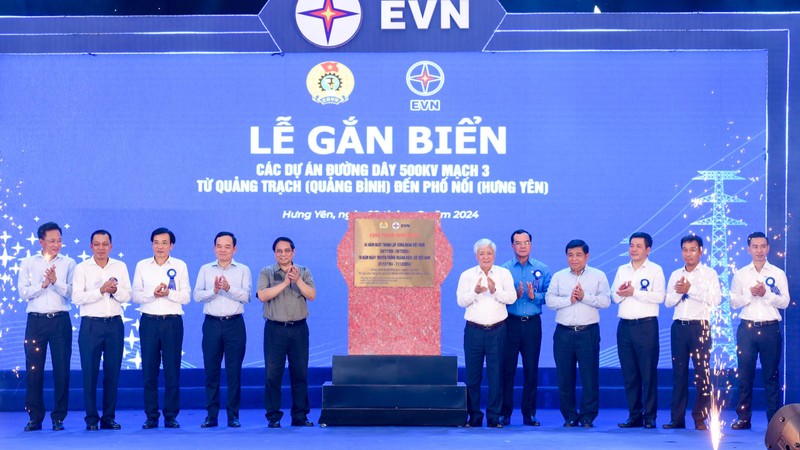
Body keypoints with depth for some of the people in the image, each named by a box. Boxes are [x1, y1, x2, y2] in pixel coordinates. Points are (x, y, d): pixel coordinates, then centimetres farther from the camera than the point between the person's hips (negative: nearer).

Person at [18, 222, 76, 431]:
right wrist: (42, 284, -11)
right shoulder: (28, 263, 10)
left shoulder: (68, 263, 8)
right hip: (36, 320, 0)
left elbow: (72, 292, -2)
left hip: (60, 320, 0)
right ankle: (35, 417, 7)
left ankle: (58, 417, 7)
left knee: (62, 369, -1)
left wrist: (56, 282, -17)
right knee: (33, 369, 0)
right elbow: (22, 292, 1)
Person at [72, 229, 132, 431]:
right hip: (91, 324, -2)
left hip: (114, 324, 2)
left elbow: (127, 296, 5)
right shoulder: (82, 268, 3)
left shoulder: (120, 267, 10)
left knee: (113, 372, 3)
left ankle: (109, 417, 10)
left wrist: (116, 290, -15)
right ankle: (92, 418, 4)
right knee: (90, 372, -2)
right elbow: (76, 297, -7)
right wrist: (101, 290, -16)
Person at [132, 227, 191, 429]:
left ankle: (171, 416, 6)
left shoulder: (180, 266, 5)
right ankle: (151, 417, 8)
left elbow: (186, 296, 0)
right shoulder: (142, 266, 8)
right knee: (149, 370, 2)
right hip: (149, 321, 1)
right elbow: (136, 295, 2)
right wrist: (153, 294, -16)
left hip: (172, 322, -1)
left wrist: (168, 293, -17)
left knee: (172, 370, -1)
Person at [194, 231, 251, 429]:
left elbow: (246, 296, -6)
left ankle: (233, 415, 4)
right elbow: (197, 295, 1)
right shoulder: (205, 270, 12)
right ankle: (211, 415, 6)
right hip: (212, 324, 1)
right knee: (211, 371, 2)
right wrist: (214, 290, -16)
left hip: (234, 324, -1)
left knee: (234, 371, -1)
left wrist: (229, 288, -21)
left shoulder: (243, 270, 7)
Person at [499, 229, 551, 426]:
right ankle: (505, 413, 4)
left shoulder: (542, 269, 8)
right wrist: (514, 296, -16)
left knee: (531, 369, 2)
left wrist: (534, 296, -15)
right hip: (510, 322, -1)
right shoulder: (504, 270, 6)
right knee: (507, 367, -2)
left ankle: (529, 413, 8)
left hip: (532, 323, 1)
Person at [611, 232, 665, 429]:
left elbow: (659, 296, -11)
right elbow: (614, 296, 11)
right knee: (629, 374, 6)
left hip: (646, 325, -5)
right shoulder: (622, 270, 16)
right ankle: (634, 416, 12)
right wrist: (621, 293, -11)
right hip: (625, 326, 5)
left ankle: (650, 417, 0)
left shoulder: (655, 270, 1)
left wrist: (634, 292, -13)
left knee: (648, 373, -4)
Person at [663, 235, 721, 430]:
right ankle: (677, 418, 9)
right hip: (678, 326, 4)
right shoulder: (675, 275, 15)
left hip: (699, 326, -4)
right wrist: (678, 292, -11)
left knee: (702, 372, -6)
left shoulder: (709, 273, 2)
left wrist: (691, 289, -14)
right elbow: (668, 302, 10)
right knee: (679, 372, 6)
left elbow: (716, 299, -11)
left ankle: (700, 418, -1)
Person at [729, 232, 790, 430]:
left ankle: (774, 419, 6)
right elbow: (734, 302, 4)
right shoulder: (740, 274, 8)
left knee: (771, 374, 2)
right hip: (747, 328, 1)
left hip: (770, 329, -1)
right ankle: (744, 417, 7)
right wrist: (750, 294, -12)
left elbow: (784, 302, -1)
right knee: (745, 374, 2)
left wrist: (766, 294, -16)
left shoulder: (778, 274, 5)